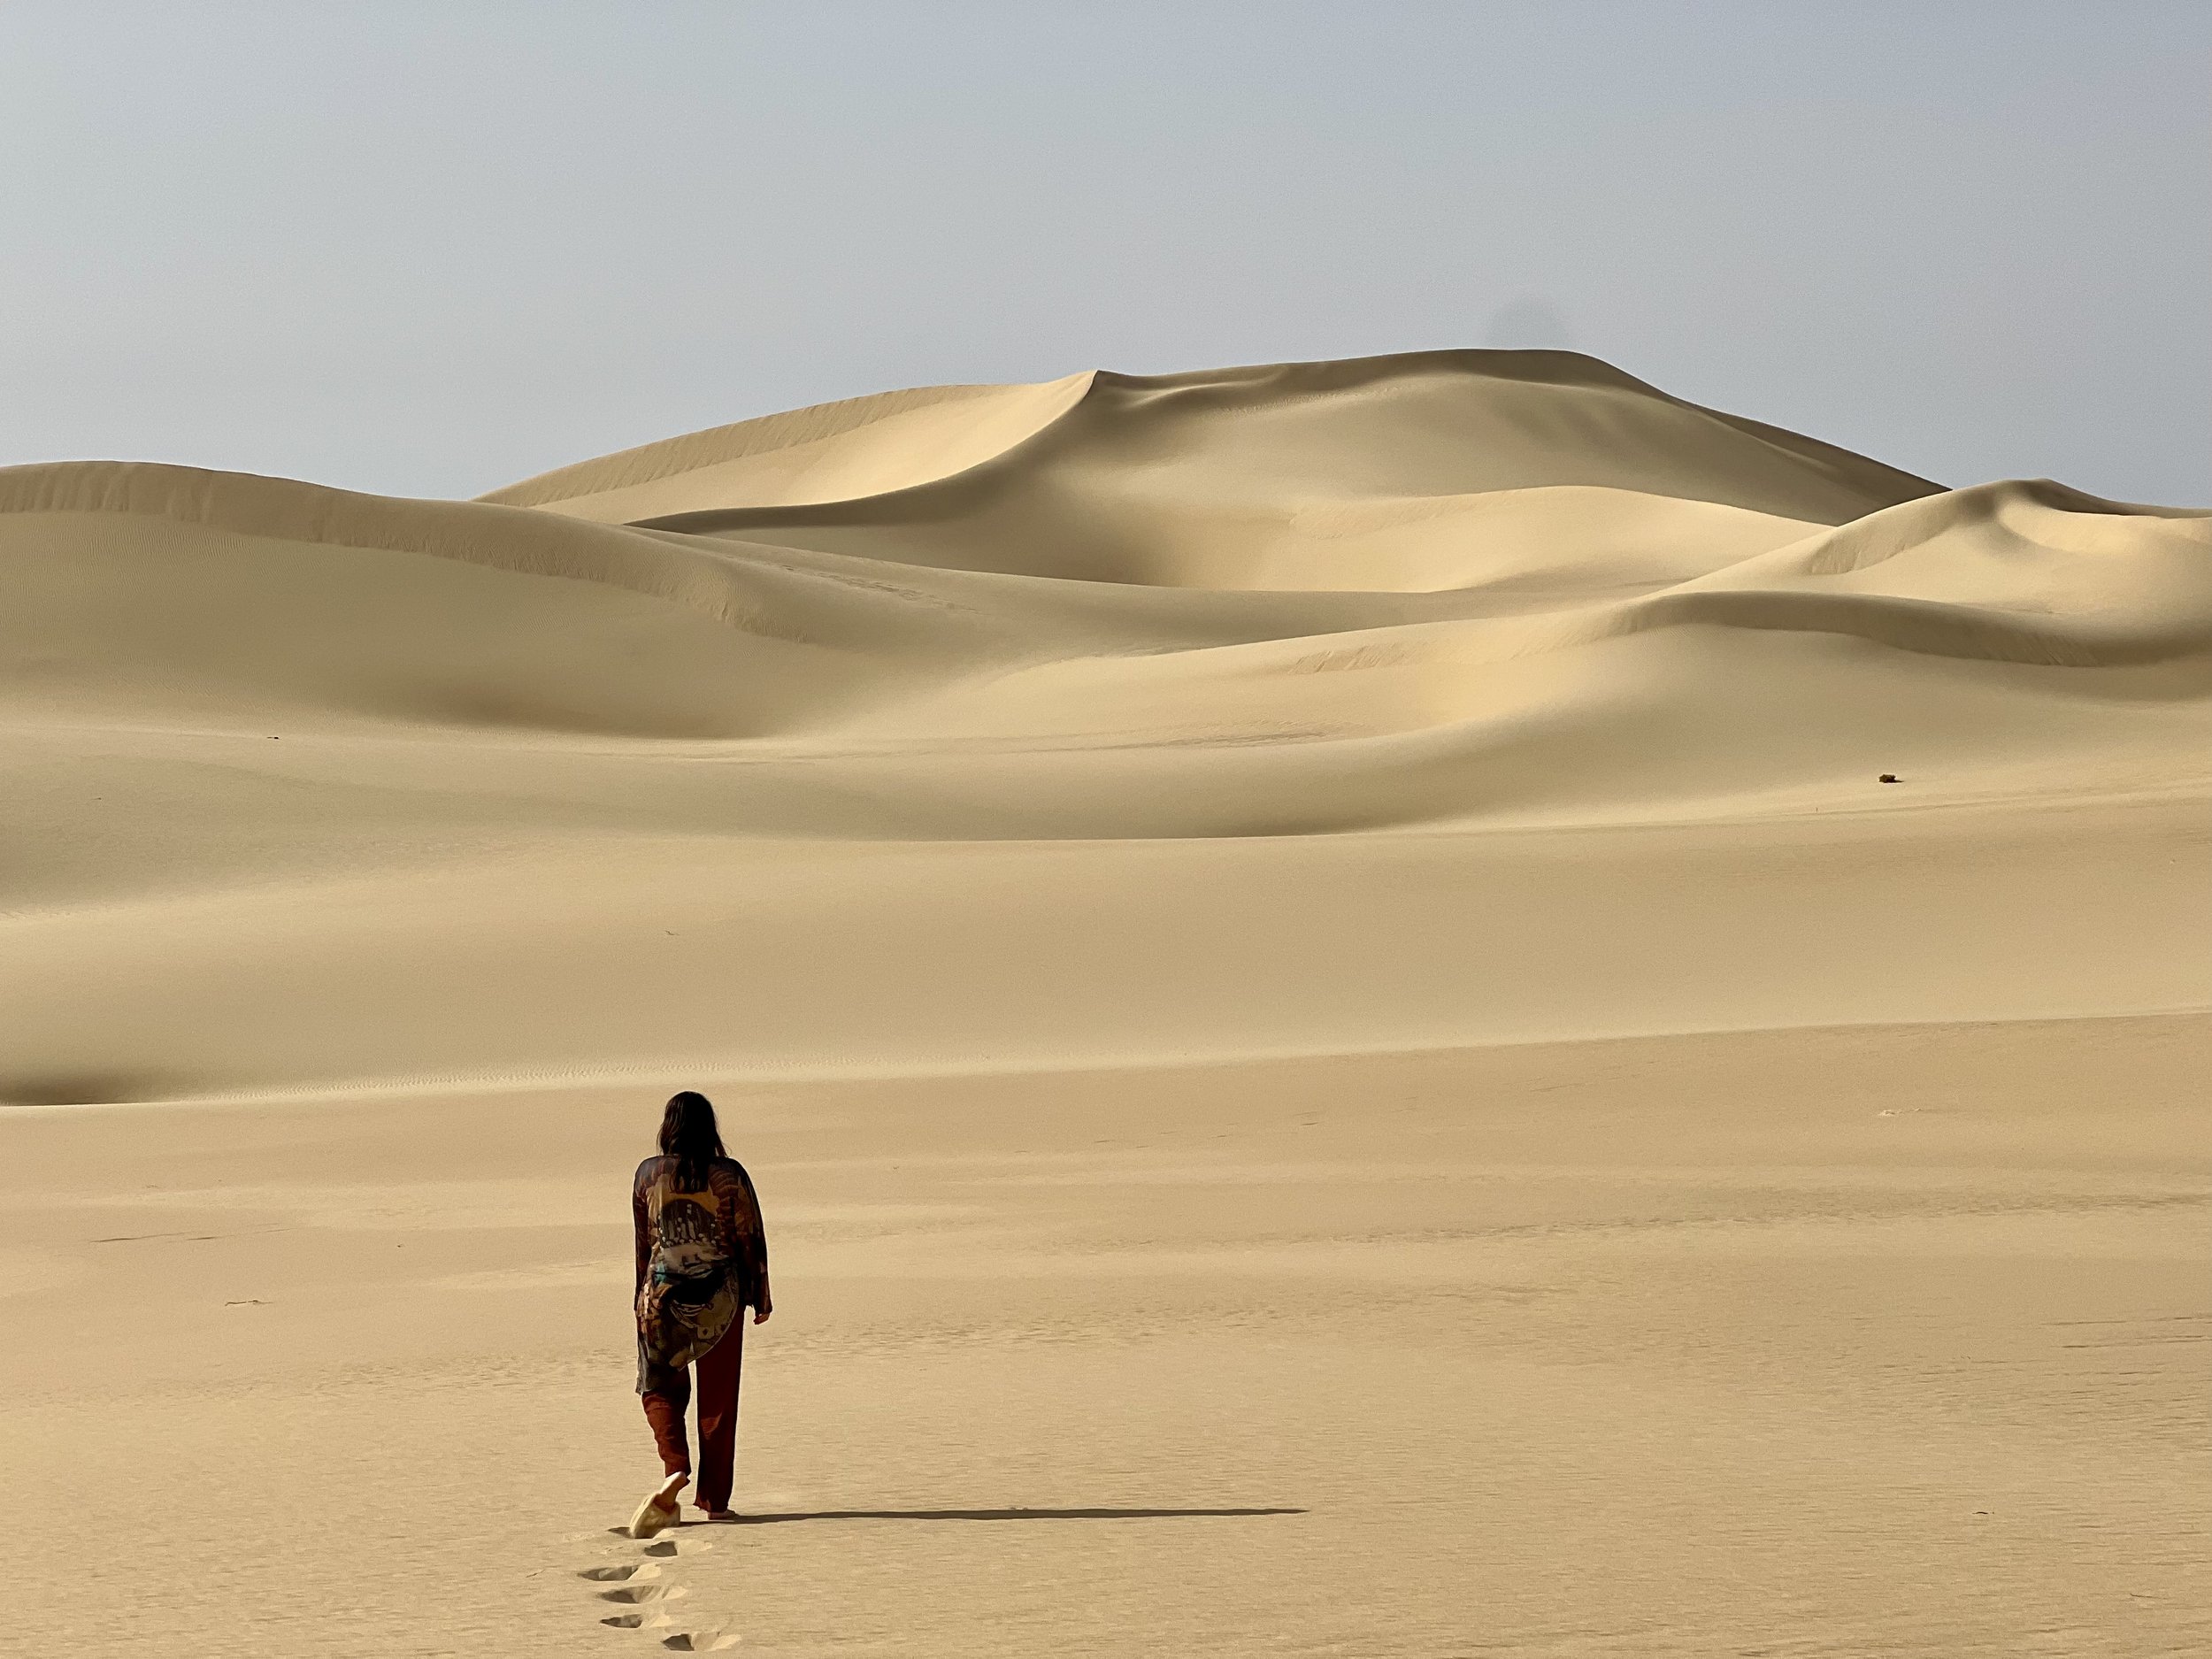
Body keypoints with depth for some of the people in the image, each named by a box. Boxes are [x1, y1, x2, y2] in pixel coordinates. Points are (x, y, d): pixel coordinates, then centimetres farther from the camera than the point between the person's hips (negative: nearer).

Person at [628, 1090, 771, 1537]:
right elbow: (750, 1239, -4)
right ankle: (715, 1499, 11)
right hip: (720, 1295, 0)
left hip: (664, 1294, 0)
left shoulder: (648, 1174, -4)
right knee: (718, 1397, 9)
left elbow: (643, 1242, 4)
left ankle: (676, 1470, -13)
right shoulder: (729, 1176, -8)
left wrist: (643, 1298, 14)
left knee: (661, 1387, 13)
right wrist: (760, 1296, 6)